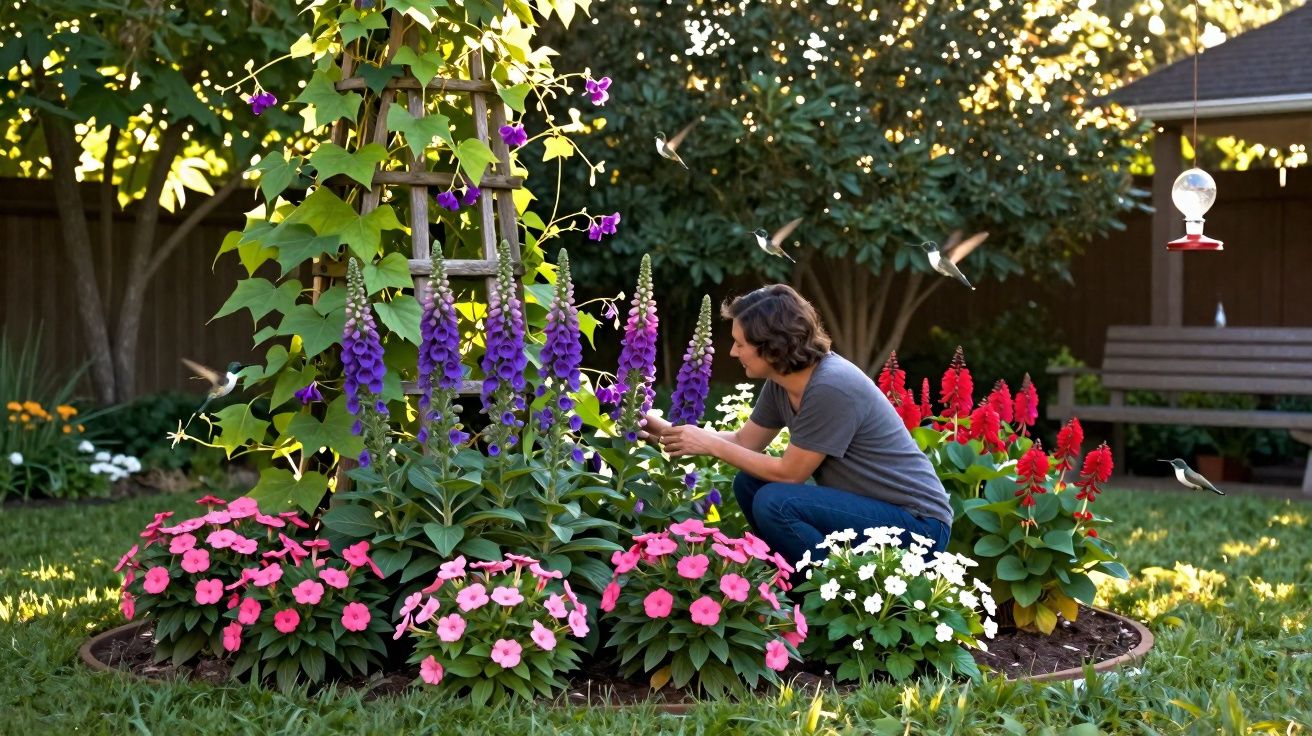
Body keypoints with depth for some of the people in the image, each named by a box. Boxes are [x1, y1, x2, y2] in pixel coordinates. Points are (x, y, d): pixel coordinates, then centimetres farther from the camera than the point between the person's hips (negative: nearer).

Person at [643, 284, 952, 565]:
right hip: (863, 508, 9)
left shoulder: (831, 388, -25)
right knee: (749, 484, 3)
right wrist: (670, 431, 7)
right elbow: (745, 441, 14)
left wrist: (711, 445, -11)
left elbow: (789, 473, -18)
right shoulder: (781, 382, 1)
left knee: (775, 503, -23)